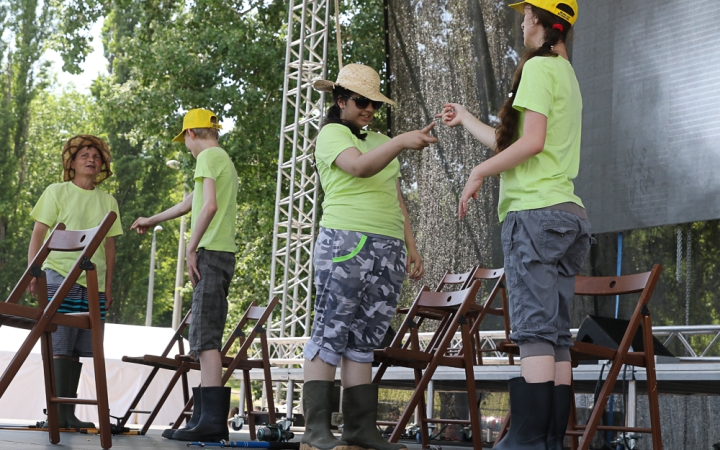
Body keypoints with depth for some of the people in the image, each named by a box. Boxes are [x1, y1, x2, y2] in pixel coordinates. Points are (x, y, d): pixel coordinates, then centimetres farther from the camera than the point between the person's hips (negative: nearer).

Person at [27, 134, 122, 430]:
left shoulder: (107, 201, 14)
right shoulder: (56, 192, 4)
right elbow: (38, 235, 2)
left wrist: (108, 288, 13)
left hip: (94, 284, 4)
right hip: (60, 278, -4)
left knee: (79, 350, 3)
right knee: (60, 346, -8)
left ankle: (70, 413, 6)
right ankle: (57, 411, -6)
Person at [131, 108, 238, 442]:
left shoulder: (208, 156, -3)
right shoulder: (225, 161, 26)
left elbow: (209, 205, -18)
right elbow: (188, 204, 37)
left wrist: (191, 248, -13)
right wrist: (152, 221, 48)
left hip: (211, 252, -9)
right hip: (224, 254, 9)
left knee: (205, 338, -14)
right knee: (206, 339, 7)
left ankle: (212, 419, -19)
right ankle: (204, 415, 5)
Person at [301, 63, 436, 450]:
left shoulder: (381, 141, 24)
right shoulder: (332, 133, 2)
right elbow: (360, 167, -19)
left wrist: (411, 246, 16)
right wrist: (401, 142, -32)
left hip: (389, 250, 7)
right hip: (346, 244, -7)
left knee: (363, 341, 5)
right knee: (330, 334, -9)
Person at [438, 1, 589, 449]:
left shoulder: (540, 67, -3)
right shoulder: (569, 77, 24)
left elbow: (531, 142, -16)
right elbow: (512, 145, 29)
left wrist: (479, 172, -5)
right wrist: (466, 120, 41)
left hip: (536, 211, -9)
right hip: (568, 212, 9)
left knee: (535, 333, -14)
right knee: (557, 337, 4)